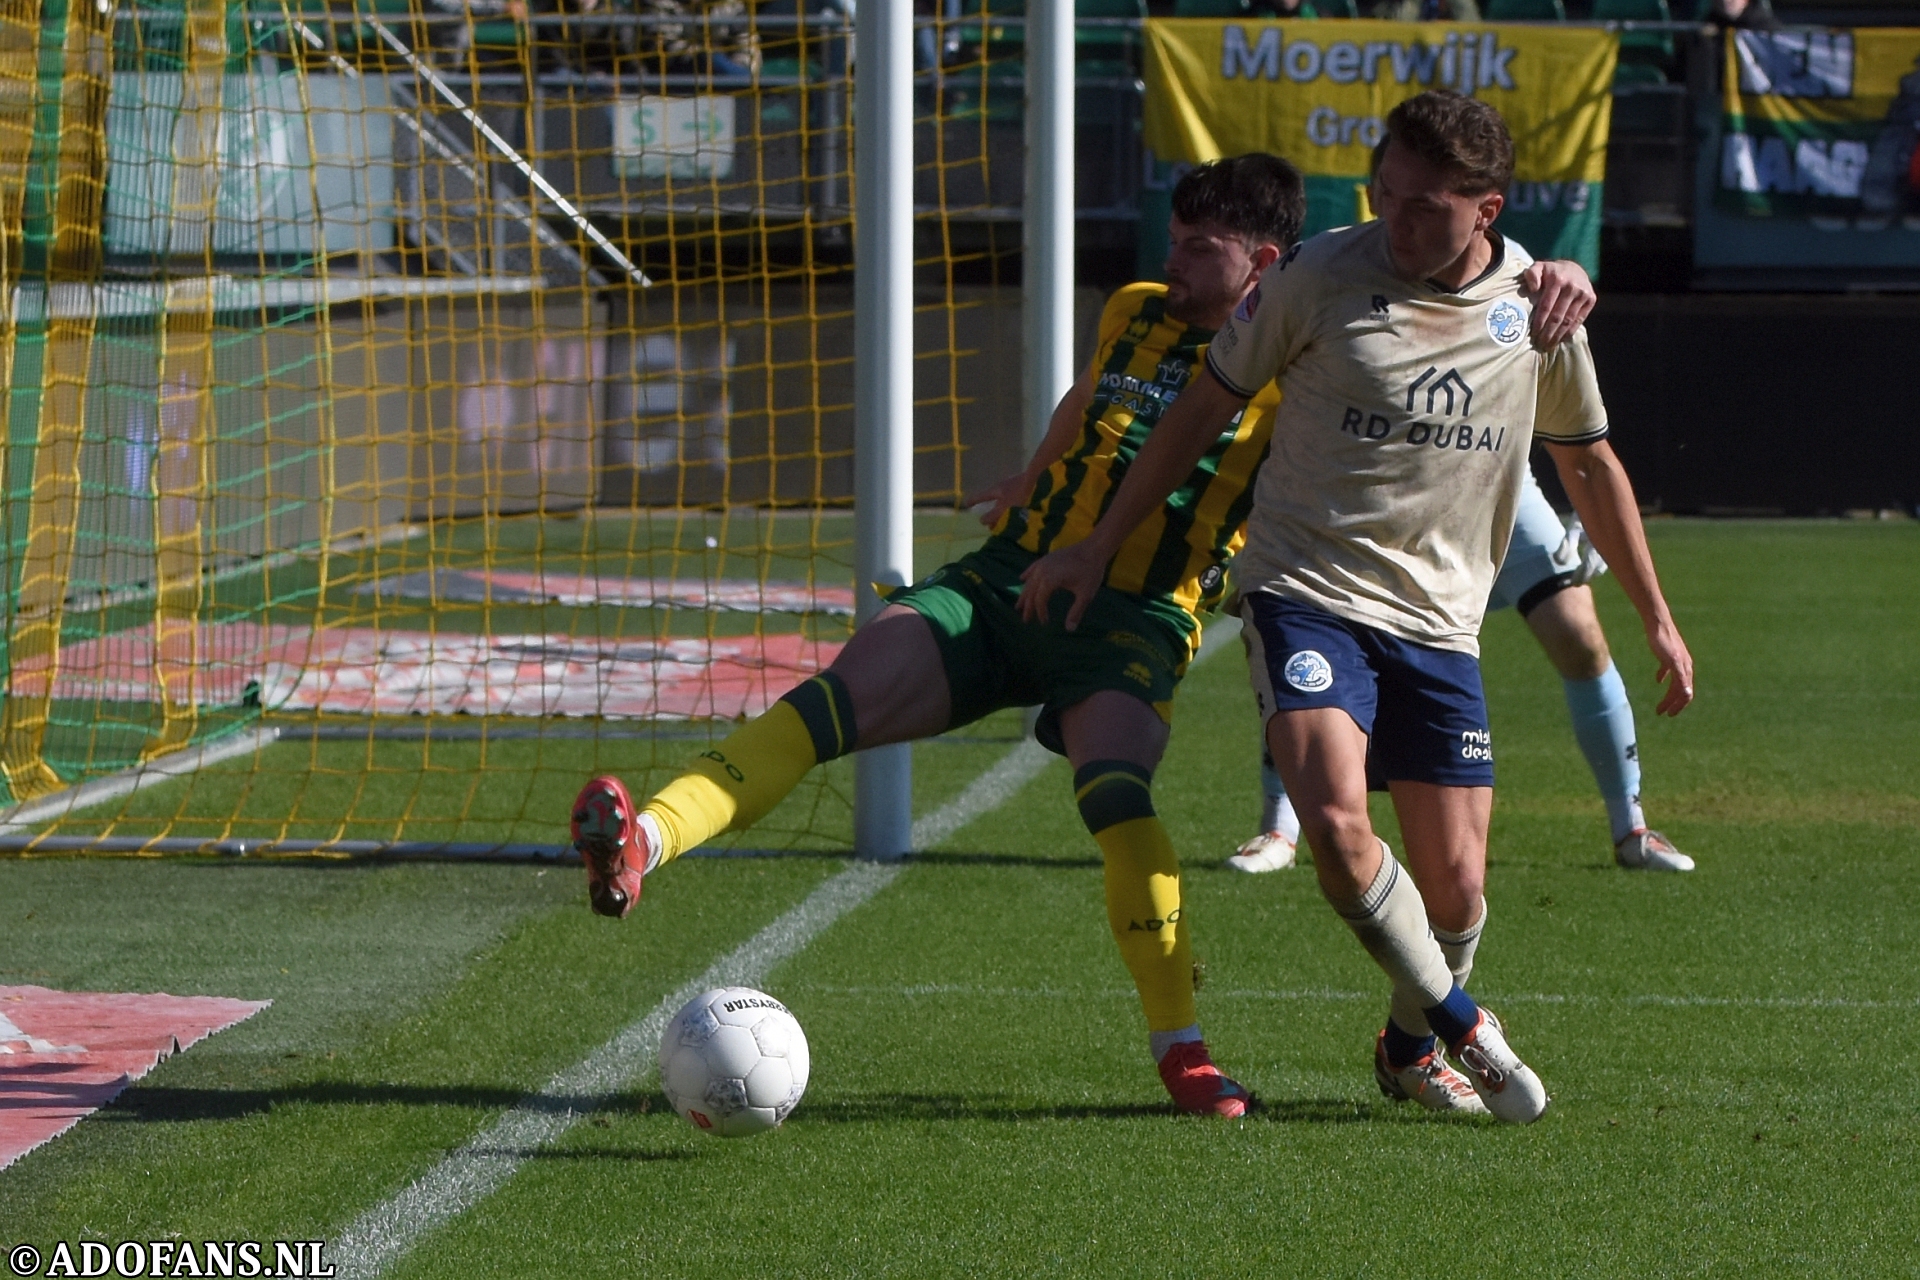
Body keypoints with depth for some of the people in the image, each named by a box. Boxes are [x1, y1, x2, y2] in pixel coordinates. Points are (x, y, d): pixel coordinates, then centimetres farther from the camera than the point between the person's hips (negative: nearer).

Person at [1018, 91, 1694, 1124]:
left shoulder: (1538, 306, 0)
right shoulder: (1321, 276, -8)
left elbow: (1588, 464, 16)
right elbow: (1206, 406, 4)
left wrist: (1657, 620, 19)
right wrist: (1097, 545, 5)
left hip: (1439, 621, 3)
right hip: (1305, 589, -2)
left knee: (1455, 883, -2)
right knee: (1336, 822, -24)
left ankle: (1410, 1047, 29)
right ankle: (1459, 1023, -1)